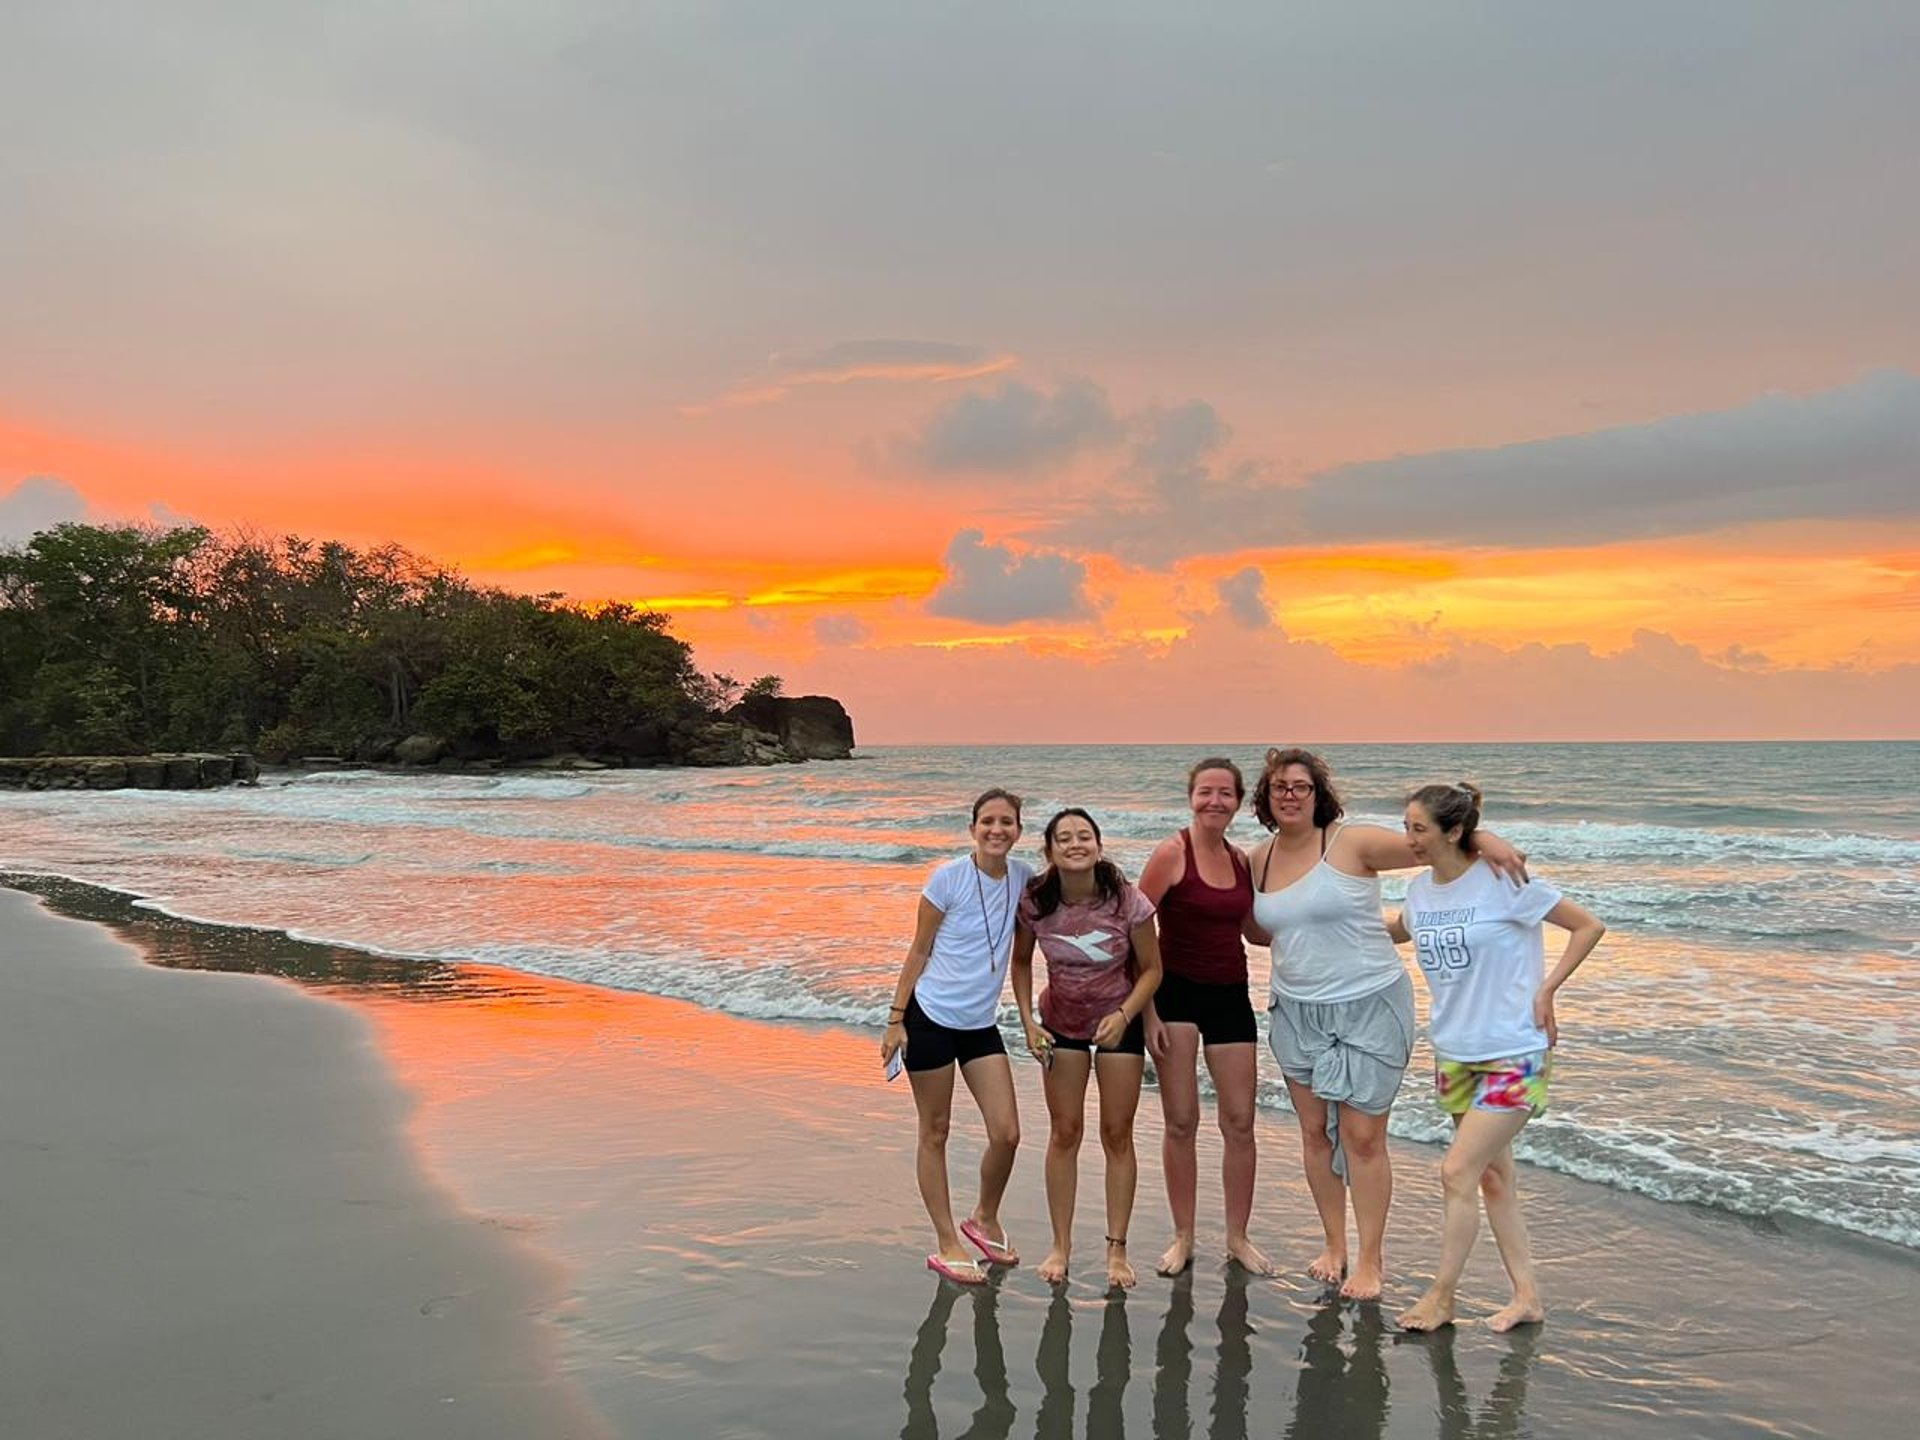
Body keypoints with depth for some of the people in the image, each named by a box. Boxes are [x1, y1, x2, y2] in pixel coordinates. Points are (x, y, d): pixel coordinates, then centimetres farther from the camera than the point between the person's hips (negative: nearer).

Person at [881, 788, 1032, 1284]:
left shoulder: (1023, 877, 0)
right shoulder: (949, 877, -12)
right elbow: (919, 951, -6)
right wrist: (896, 1018, -7)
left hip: (981, 1023, 4)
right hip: (931, 1016, -4)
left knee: (1007, 1134, 0)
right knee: (935, 1133, 6)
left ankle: (984, 1220, 27)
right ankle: (948, 1245, 18)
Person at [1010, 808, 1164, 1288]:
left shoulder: (1126, 901, -24)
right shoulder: (1035, 902, -18)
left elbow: (1151, 969, -11)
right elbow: (1021, 961, -1)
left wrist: (1124, 1016, -24)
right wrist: (1028, 1022, -9)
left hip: (1119, 1021, -1)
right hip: (1061, 1023, 2)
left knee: (1117, 1134, 4)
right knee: (1064, 1132, 6)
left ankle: (1117, 1248, 15)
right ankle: (1061, 1244, 18)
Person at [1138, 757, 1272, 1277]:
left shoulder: (1241, 859, 6)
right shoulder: (1172, 853, -10)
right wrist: (1147, 1010, -13)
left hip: (1230, 995, 5)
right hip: (1175, 993, -5)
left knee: (1239, 1122, 6)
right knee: (1180, 1121, 2)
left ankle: (1238, 1236, 22)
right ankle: (1183, 1237, 18)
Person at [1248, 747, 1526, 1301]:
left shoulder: (1351, 843, -12)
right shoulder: (1260, 858, 5)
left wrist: (1484, 838, -29)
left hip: (1368, 1009, -5)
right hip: (1296, 1011, 5)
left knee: (1363, 1136, -1)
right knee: (1315, 1131, 12)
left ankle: (1370, 1260, 14)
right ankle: (1334, 1245, 28)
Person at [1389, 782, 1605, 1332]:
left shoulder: (1503, 882, -15)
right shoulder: (1420, 890, 3)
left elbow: (1589, 926, -8)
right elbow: (1395, 933, 24)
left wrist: (1545, 991, -12)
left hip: (1514, 1055, -7)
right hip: (1454, 1055, 7)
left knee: (1458, 1172, -8)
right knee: (1492, 1177, 12)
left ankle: (1440, 1299, 6)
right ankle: (1527, 1296, 24)